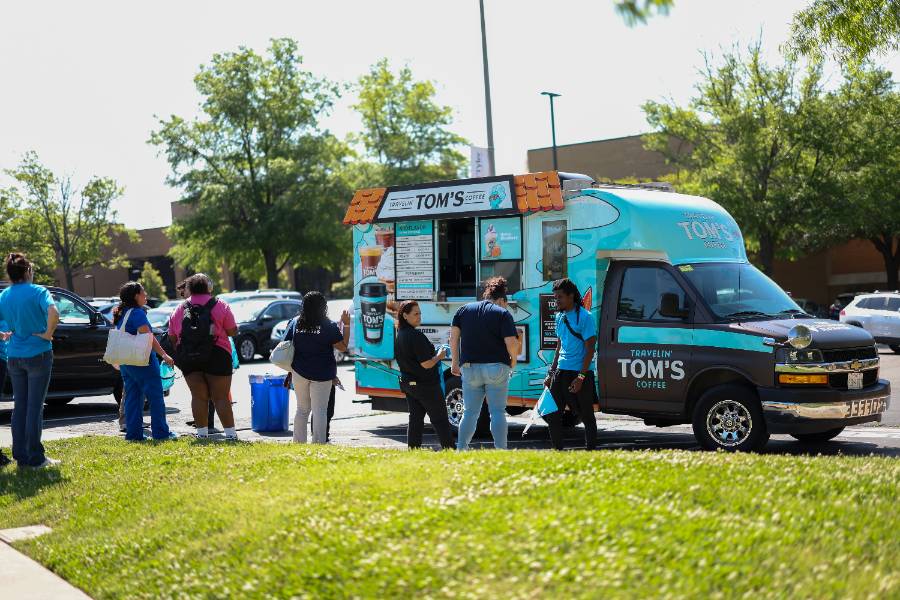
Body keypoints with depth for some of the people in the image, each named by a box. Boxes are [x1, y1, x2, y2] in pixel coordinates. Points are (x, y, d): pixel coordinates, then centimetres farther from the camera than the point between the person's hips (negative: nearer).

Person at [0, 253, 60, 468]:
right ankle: (35, 457, 2)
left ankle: (20, 455, 14)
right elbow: (53, 313, -27)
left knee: (19, 406, 11)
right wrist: (48, 335, -15)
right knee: (35, 406, -1)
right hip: (38, 354, -5)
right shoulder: (37, 291, -10)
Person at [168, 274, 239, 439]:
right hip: (216, 355, -2)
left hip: (187, 357, 3)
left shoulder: (179, 310, 11)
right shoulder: (220, 306, 1)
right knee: (221, 397, 1)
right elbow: (232, 331, -2)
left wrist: (179, 355, 22)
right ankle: (230, 433, 0)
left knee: (198, 396, 7)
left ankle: (202, 432, 6)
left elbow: (172, 337, 11)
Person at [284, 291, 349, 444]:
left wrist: (291, 368, 18)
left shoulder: (295, 323, 1)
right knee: (319, 411, 0)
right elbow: (343, 347, -5)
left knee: (302, 409, 16)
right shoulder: (329, 326, -9)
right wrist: (346, 325, 2)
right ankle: (318, 443, -4)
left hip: (299, 372, 3)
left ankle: (298, 443, 17)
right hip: (322, 374, -3)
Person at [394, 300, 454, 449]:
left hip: (407, 383, 8)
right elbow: (426, 364, -23)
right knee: (440, 420, 1)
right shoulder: (416, 336, -22)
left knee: (415, 418, 13)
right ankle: (449, 449, 4)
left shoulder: (399, 335, 7)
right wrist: (440, 355, -5)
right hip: (425, 385, -8)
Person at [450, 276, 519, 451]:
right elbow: (511, 343, -9)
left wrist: (455, 362, 11)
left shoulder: (464, 310, 12)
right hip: (496, 367, -3)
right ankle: (500, 450, -1)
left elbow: (454, 335, 6)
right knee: (497, 412, 2)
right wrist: (513, 361, 8)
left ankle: (461, 449, 6)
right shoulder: (503, 314, -1)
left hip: (469, 367, 3)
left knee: (470, 412, 10)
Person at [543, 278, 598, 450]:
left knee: (587, 416, 1)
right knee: (551, 413, 6)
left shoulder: (585, 317, -10)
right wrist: (551, 373, 17)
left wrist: (581, 377, -19)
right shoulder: (560, 317, 14)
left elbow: (590, 349, -13)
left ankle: (591, 450, 10)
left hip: (580, 372, -8)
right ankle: (557, 450, 15)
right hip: (561, 371, 8)